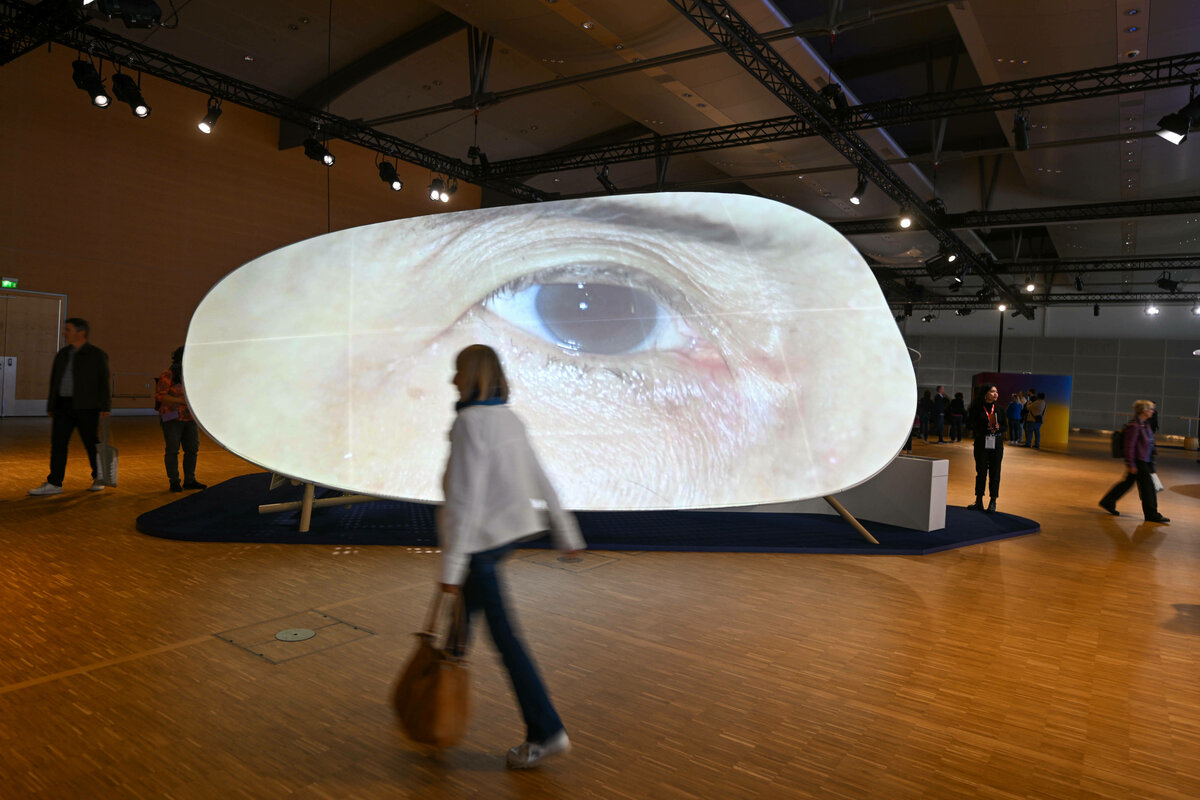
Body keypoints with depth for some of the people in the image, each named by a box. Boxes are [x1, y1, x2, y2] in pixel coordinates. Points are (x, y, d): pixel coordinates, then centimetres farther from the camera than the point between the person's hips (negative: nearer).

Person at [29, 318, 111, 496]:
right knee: (58, 443, 0)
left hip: (86, 407, -5)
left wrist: (105, 407, -12)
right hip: (63, 406, 5)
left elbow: (104, 382, -6)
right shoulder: (62, 355, 14)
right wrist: (51, 407, 12)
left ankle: (98, 478, 19)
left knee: (92, 444, 2)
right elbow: (54, 381, 16)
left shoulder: (96, 355, -3)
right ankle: (54, 484, 2)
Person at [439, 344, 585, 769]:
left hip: (478, 538, -9)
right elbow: (541, 481, 10)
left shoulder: (469, 423, -19)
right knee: (464, 612, 25)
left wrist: (451, 566, -20)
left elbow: (464, 499, -23)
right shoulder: (509, 419, 6)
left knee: (502, 632, -1)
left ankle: (545, 730, 5)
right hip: (507, 532, 9)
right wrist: (565, 532, 17)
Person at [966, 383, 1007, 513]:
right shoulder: (977, 408, -3)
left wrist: (998, 427, -11)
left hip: (996, 443, 2)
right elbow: (971, 424, -7)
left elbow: (1005, 426, 10)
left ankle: (993, 502, 10)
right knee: (981, 471, 3)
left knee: (994, 472, 3)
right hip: (982, 442, -2)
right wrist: (986, 427, -19)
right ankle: (979, 501, 11)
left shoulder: (998, 408, 6)